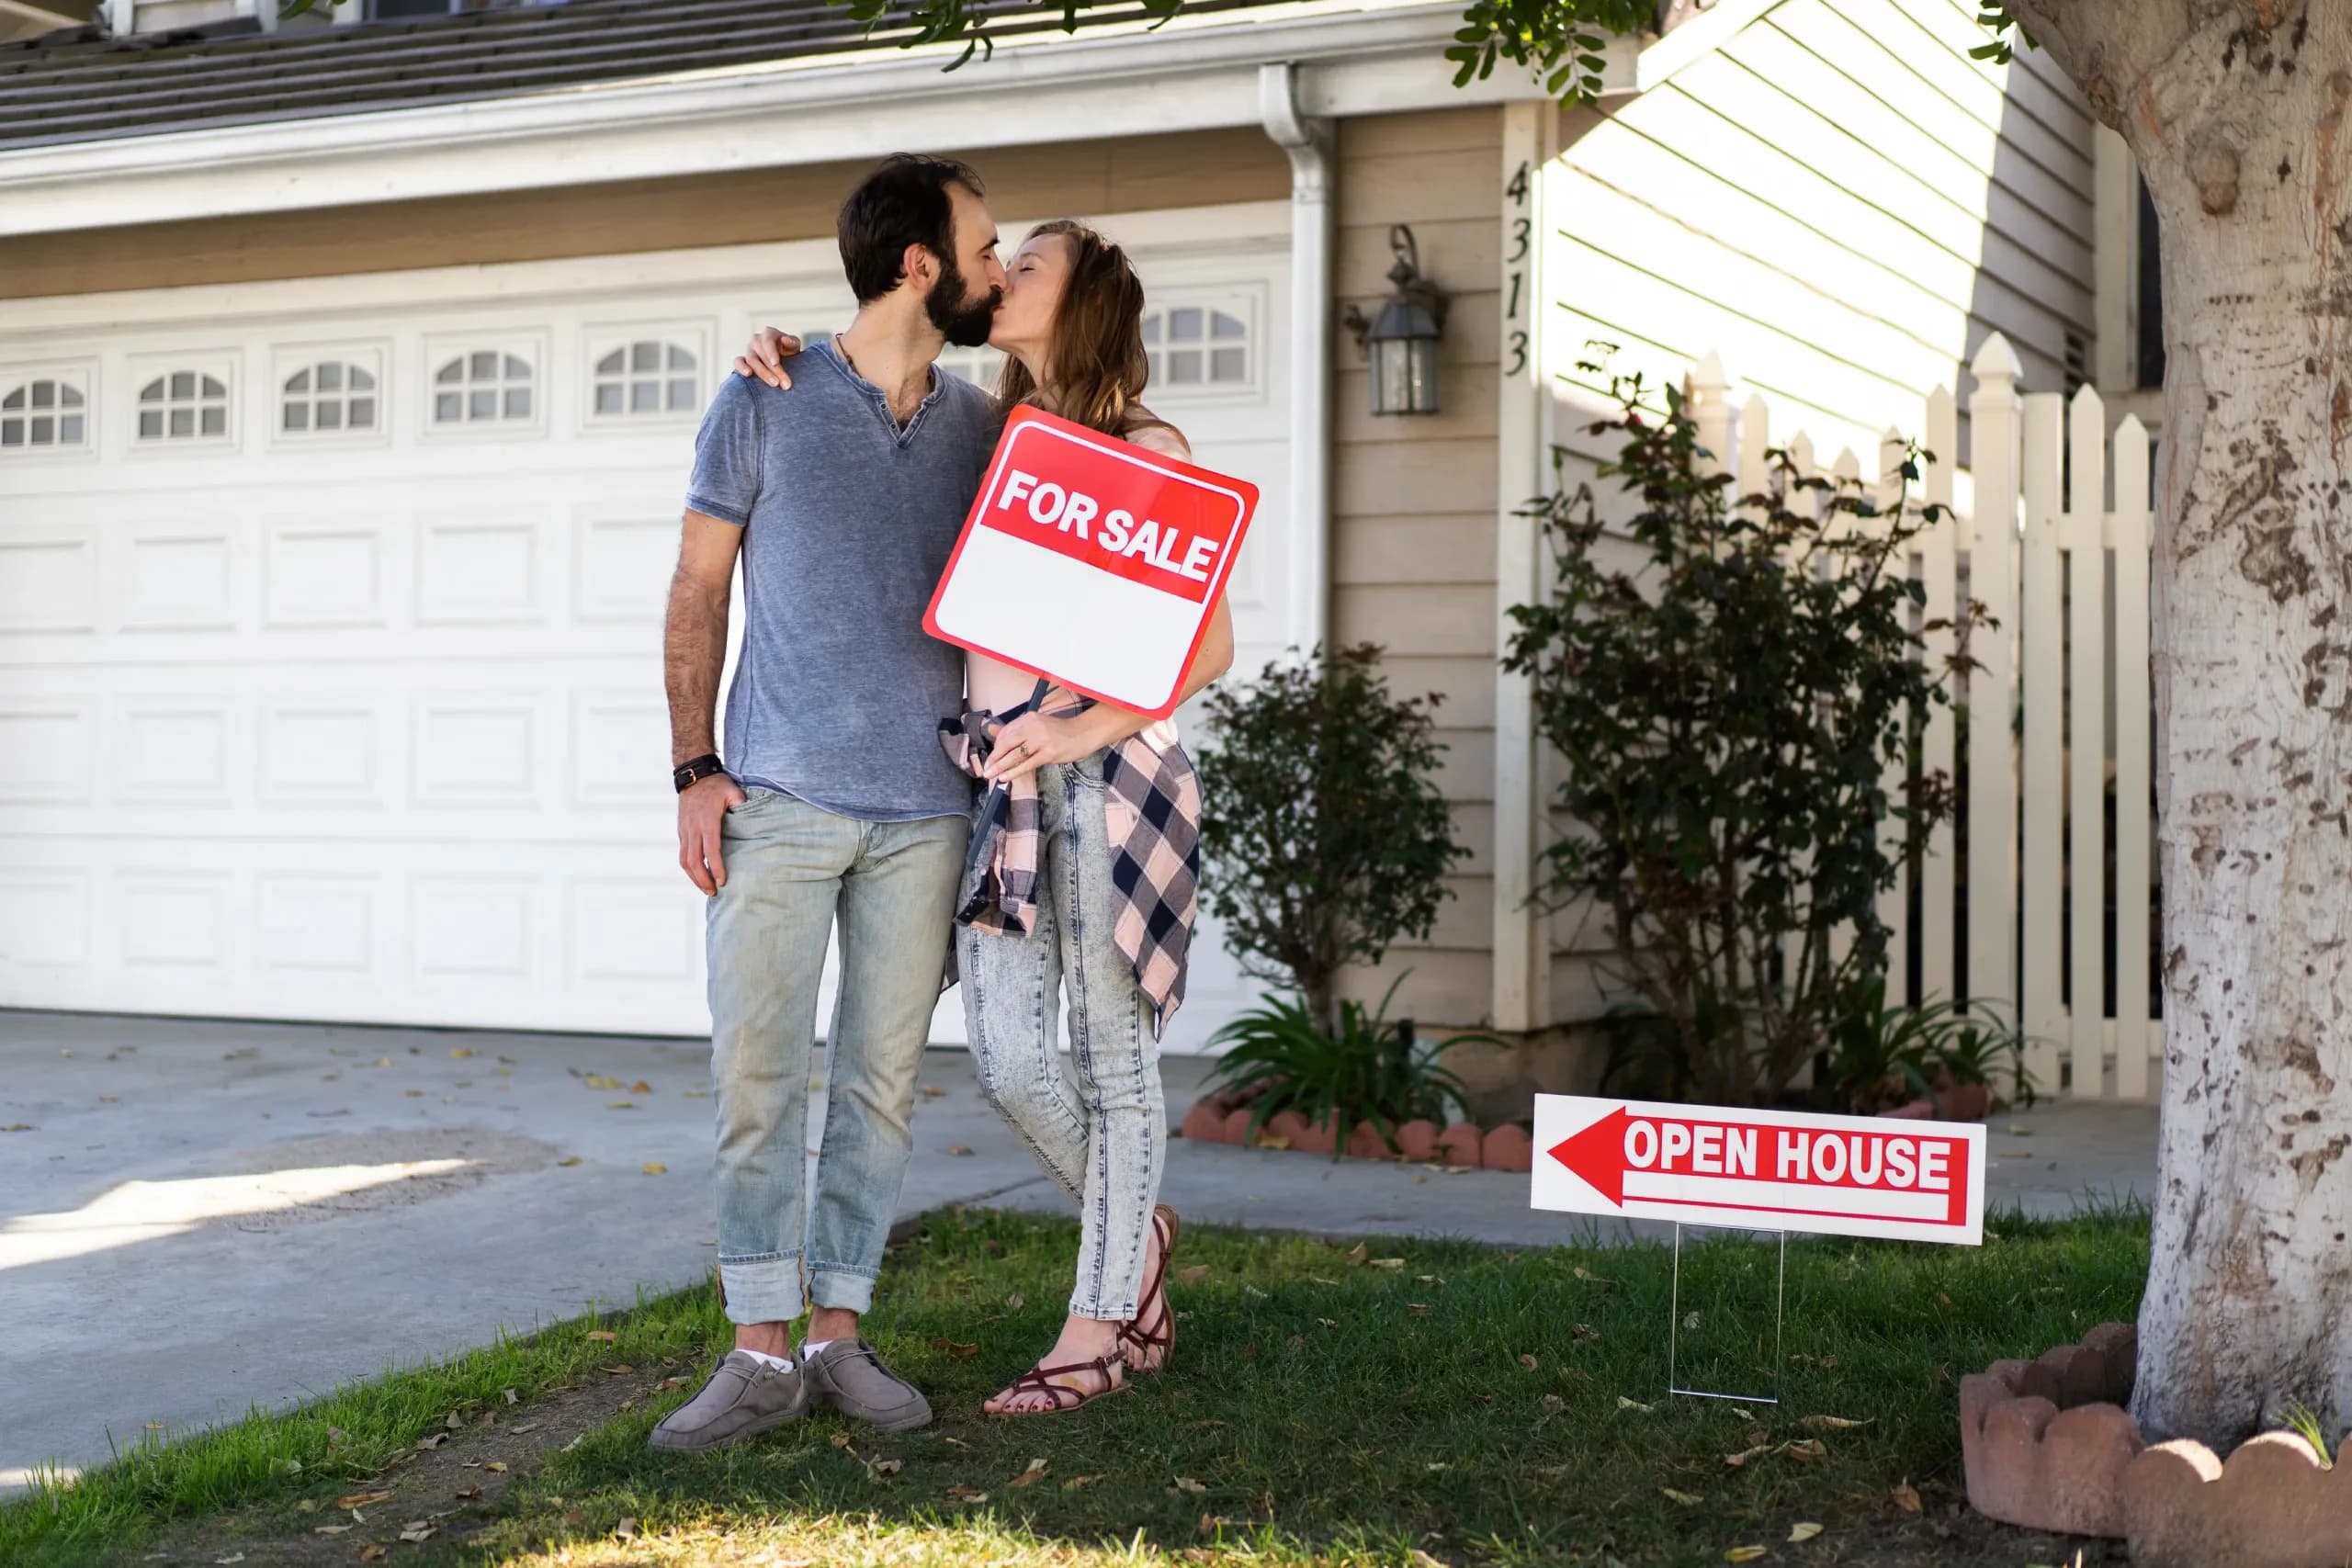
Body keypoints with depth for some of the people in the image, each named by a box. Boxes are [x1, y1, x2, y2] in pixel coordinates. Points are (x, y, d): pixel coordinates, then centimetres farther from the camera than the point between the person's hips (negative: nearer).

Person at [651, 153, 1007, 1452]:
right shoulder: (764, 404, 2)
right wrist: (694, 770, -4)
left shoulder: (980, 429, 11)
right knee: (757, 1074, -3)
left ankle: (836, 1339, 15)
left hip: (923, 811, 3)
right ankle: (760, 1356, 5)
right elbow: (696, 596, 4)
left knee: (881, 1081, 5)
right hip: (777, 802, -3)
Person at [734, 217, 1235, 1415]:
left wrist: (1086, 728, -17)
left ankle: (1099, 1329, 12)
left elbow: (1211, 645, -4)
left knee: (1112, 1056, 2)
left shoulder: (1148, 451, 0)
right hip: (999, 784, 5)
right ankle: (1135, 1231, 28)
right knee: (1008, 1060, 1)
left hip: (1105, 769, -5)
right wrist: (783, 362, 5)